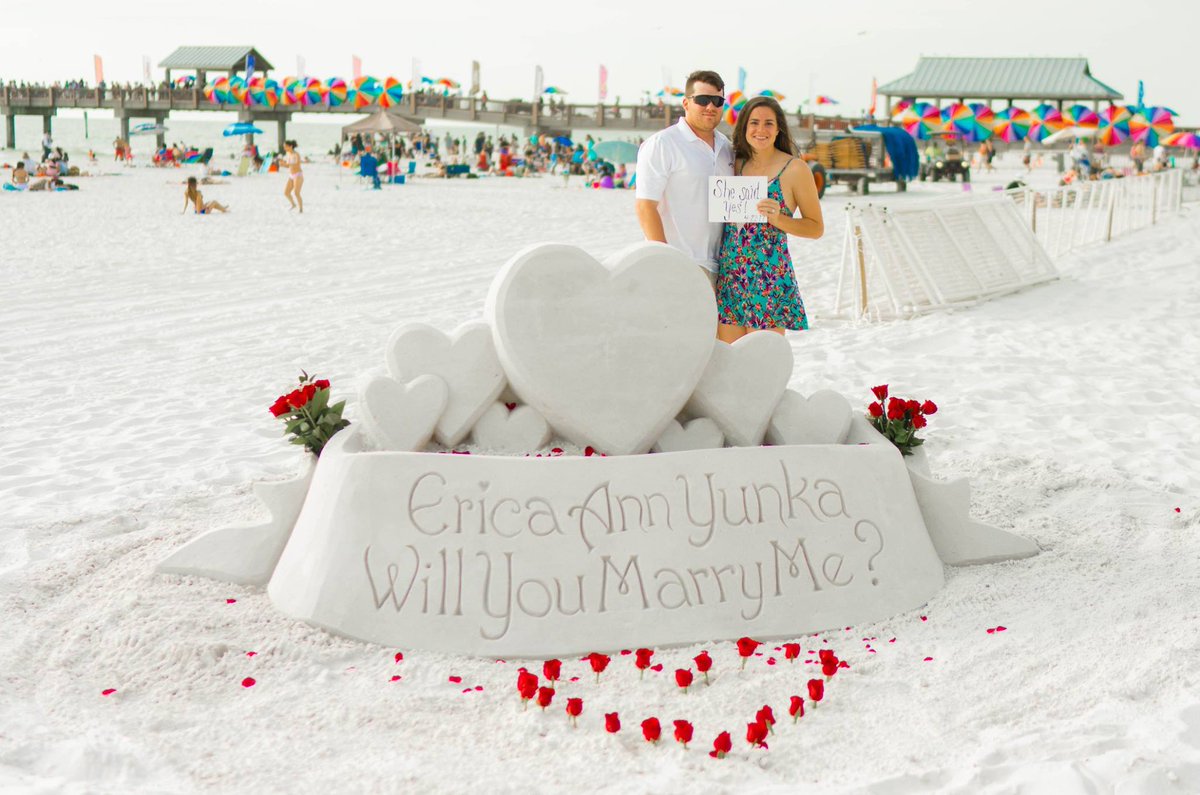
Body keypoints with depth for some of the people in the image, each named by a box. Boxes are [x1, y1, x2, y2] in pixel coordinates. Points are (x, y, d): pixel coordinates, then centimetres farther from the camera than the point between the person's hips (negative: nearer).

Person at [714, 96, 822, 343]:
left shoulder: (795, 169, -4)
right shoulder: (737, 164, 10)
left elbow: (816, 228, -1)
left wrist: (777, 218, -16)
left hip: (768, 275, -5)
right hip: (729, 273, 5)